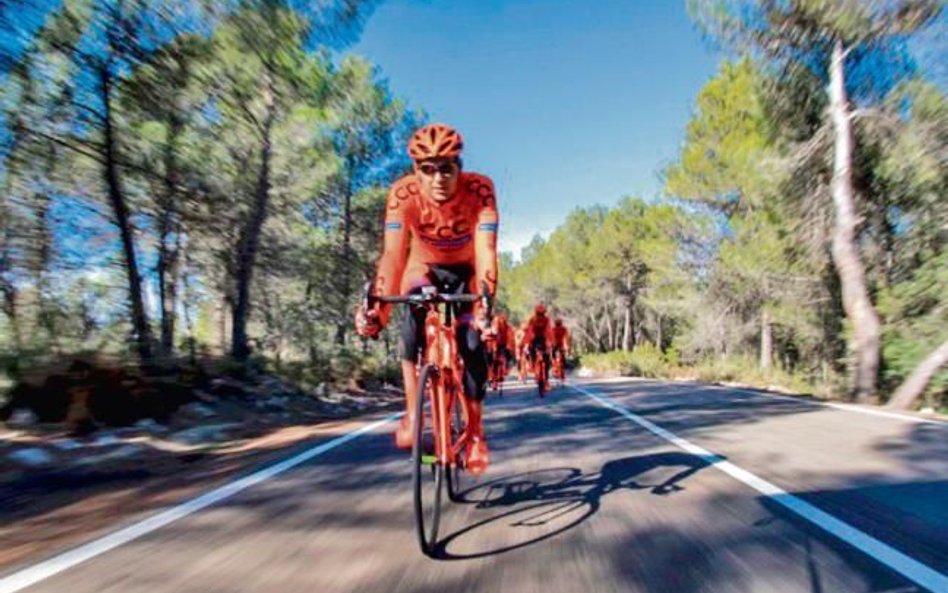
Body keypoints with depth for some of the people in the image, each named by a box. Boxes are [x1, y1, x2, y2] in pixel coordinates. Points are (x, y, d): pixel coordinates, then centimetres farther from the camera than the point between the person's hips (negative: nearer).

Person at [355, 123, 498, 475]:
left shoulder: (479, 189, -32)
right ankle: (412, 414, -15)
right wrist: (379, 307, -53)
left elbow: (486, 249, -42)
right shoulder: (403, 193, -30)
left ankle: (475, 432, 8)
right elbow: (393, 253, -39)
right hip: (424, 267, 0)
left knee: (472, 344, -13)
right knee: (412, 318, -30)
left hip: (465, 271, 0)